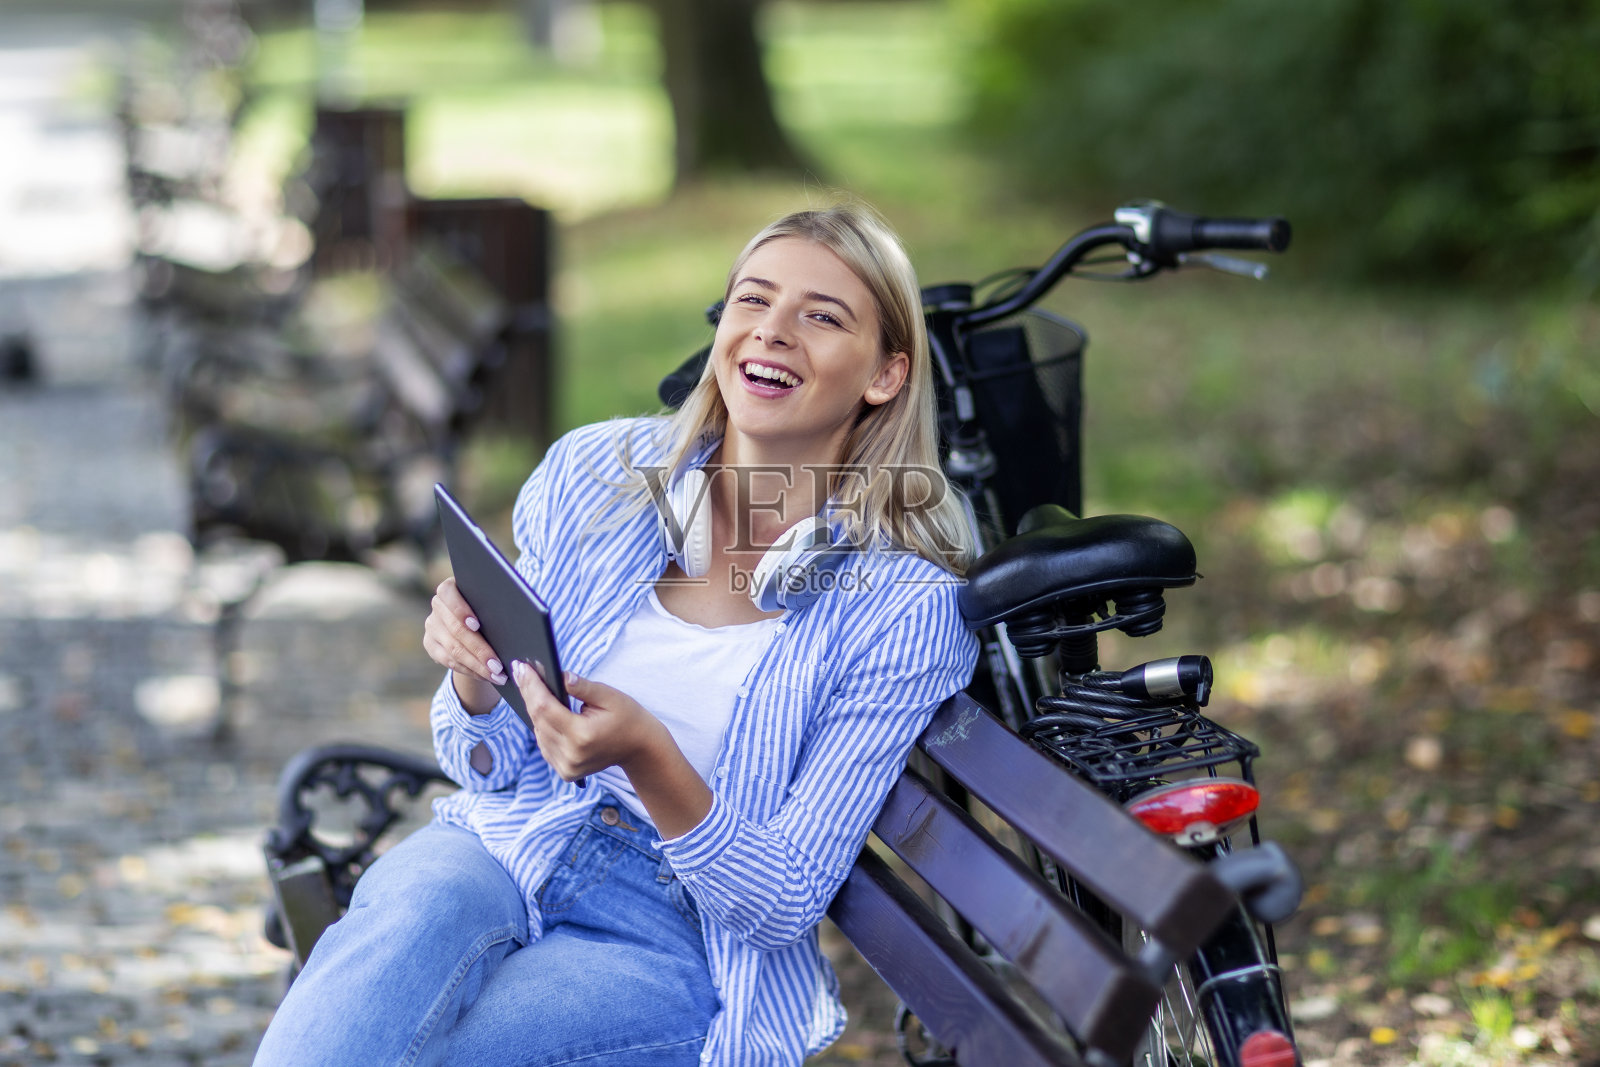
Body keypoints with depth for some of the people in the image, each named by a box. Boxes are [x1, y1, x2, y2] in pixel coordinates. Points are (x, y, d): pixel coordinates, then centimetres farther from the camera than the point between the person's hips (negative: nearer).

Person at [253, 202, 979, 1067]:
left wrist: (650, 760, -27)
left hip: (683, 944, -3)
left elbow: (786, 903, -10)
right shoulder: (590, 473, 1)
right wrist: (475, 677, -15)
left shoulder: (905, 608, -9)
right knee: (417, 912, -35)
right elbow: (493, 770, 9)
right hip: (505, 854, 3)